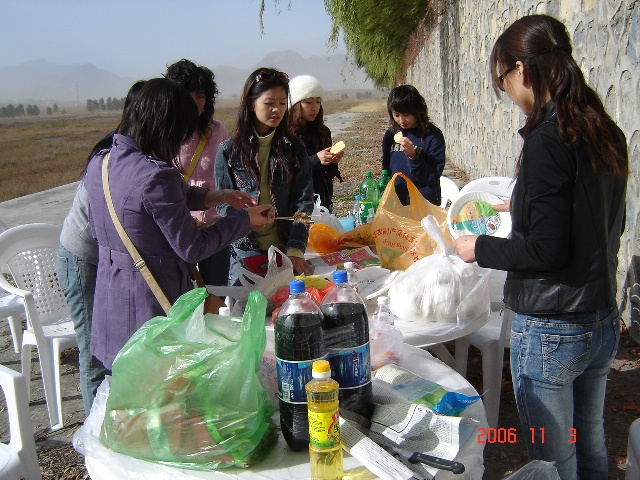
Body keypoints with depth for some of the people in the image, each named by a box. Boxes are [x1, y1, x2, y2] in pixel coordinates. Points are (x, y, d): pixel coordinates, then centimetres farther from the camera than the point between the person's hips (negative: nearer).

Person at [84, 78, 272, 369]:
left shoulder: (99, 164, 2)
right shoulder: (157, 176, -24)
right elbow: (192, 249, -17)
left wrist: (215, 197, 18)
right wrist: (244, 220, -4)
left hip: (110, 301, 8)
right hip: (152, 308, -8)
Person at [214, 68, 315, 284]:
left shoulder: (294, 149, 4)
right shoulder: (229, 151, 0)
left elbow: (303, 201, -2)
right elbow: (223, 204, 0)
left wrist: (296, 250, -13)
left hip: (286, 252, 2)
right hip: (244, 256, -1)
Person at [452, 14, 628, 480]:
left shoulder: (547, 139, -20)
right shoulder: (607, 133, 6)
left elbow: (546, 250, -22)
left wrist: (480, 248, -7)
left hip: (550, 331, -8)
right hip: (603, 321, 9)